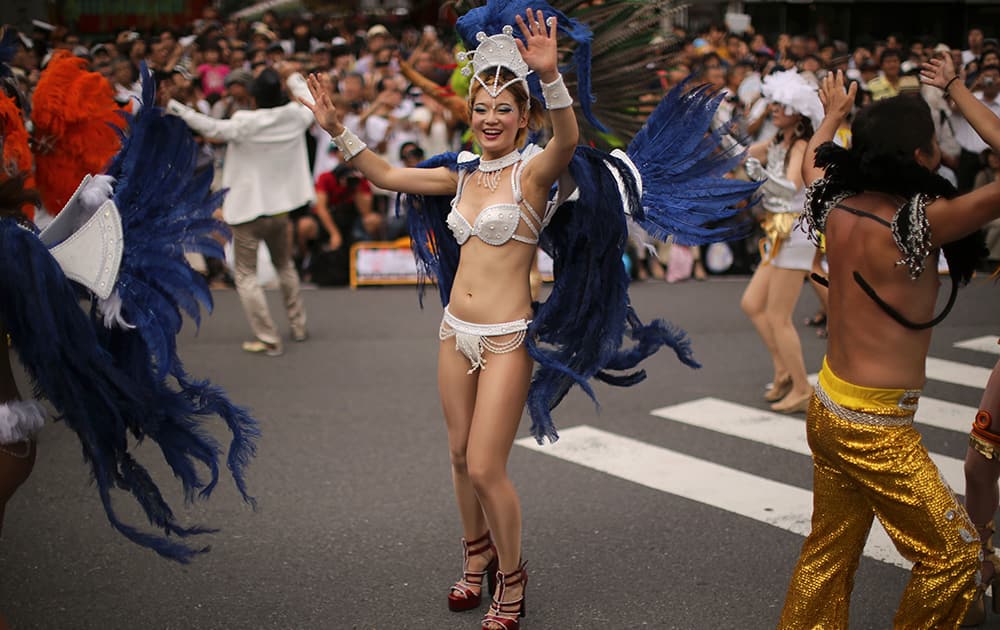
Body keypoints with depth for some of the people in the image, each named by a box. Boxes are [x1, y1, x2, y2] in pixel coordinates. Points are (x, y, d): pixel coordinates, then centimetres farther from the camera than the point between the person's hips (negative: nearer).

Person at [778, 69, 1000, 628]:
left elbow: (811, 164, 22)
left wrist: (834, 114, 39)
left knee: (828, 556, 18)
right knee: (955, 555, 8)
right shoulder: (914, 223, -23)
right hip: (877, 429, -8)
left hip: (829, 410, 8)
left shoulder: (839, 208, -1)